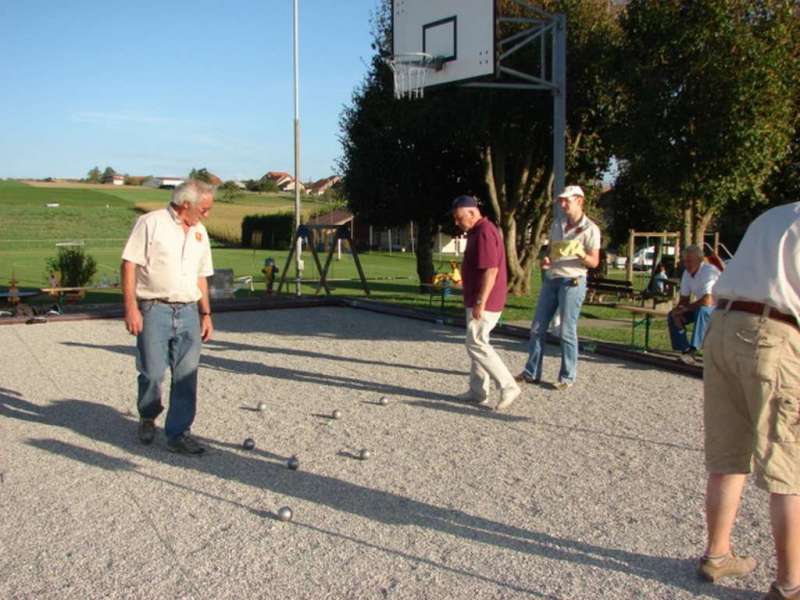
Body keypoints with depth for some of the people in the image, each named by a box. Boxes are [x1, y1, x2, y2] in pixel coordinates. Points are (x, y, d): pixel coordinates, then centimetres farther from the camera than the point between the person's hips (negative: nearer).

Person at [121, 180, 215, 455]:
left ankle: (178, 433, 10)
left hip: (188, 311, 5)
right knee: (152, 373, -1)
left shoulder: (200, 232, 15)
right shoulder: (151, 223, -4)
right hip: (154, 310, -5)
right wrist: (131, 308, -15)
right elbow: (129, 265, -8)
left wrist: (206, 313, 14)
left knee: (187, 376, 1)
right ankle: (147, 418, 26)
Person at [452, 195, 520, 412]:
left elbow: (491, 270, -24)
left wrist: (480, 303, -25)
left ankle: (509, 387, -5)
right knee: (476, 344, 12)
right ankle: (478, 392, 18)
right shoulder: (477, 232, 16)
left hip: (484, 303, -11)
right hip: (478, 301, 11)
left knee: (477, 345, -9)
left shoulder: (484, 232, -17)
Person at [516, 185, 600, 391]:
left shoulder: (590, 229, -4)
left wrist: (580, 254, -27)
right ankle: (531, 372, 13)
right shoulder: (557, 225, 13)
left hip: (572, 281, -6)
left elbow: (594, 262, -7)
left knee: (567, 331, -4)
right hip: (551, 279, 6)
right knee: (537, 327, 5)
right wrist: (545, 260, 0)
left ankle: (567, 377, 7)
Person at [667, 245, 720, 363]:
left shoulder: (709, 271, -24)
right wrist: (678, 311, -13)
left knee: (702, 311, -39)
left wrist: (686, 308, -20)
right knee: (672, 316, -7)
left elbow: (707, 301, -32)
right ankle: (685, 350, -9)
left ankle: (693, 351, -40)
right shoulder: (687, 273, 1)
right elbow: (684, 299, 8)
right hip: (699, 308, 8)